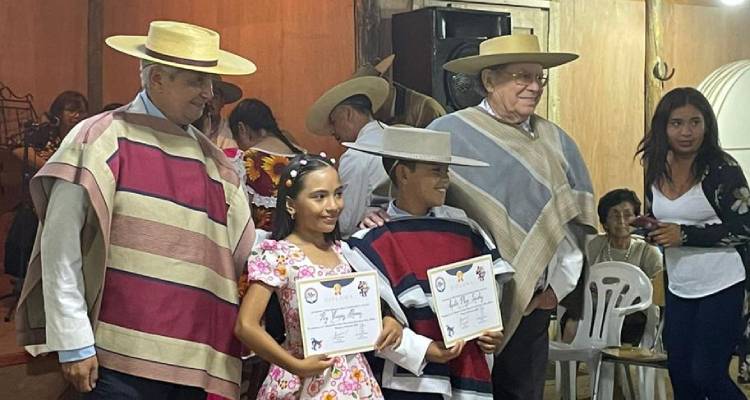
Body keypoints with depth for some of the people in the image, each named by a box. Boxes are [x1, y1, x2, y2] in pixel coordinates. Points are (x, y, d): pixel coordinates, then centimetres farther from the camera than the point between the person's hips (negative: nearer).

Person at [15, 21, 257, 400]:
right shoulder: (102, 140, -5)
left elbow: (242, 257, 14)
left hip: (194, 364, 5)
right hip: (119, 360, -5)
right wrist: (73, 342, -9)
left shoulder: (213, 162, 12)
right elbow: (61, 251, -8)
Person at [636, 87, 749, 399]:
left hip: (722, 287, -6)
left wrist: (685, 235, -21)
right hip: (679, 289, 6)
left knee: (707, 375, -5)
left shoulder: (722, 168, -14)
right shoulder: (656, 169, 4)